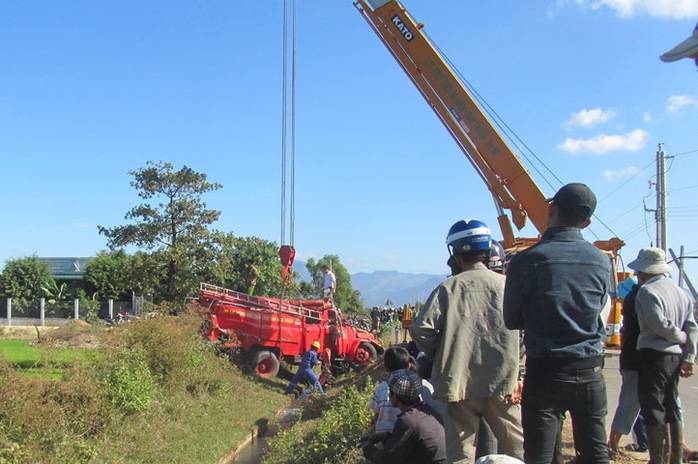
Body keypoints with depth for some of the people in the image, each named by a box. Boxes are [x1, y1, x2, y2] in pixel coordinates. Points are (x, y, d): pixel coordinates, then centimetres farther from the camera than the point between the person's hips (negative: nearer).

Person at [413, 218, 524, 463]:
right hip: (501, 381, 0)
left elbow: (421, 330, -8)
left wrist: (441, 357, 10)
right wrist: (518, 372, 7)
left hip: (458, 382, 0)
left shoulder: (447, 289, -2)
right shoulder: (505, 285, -2)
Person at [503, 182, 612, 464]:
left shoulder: (525, 261, -13)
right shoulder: (602, 261, -2)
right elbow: (601, 310, 11)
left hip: (544, 372, -3)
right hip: (590, 371, 4)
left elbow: (511, 321, -1)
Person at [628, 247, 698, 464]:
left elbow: (660, 325, -19)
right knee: (671, 408, 17)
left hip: (654, 355, -8)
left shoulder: (647, 291, -12)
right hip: (676, 357, 8)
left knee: (653, 411, -3)